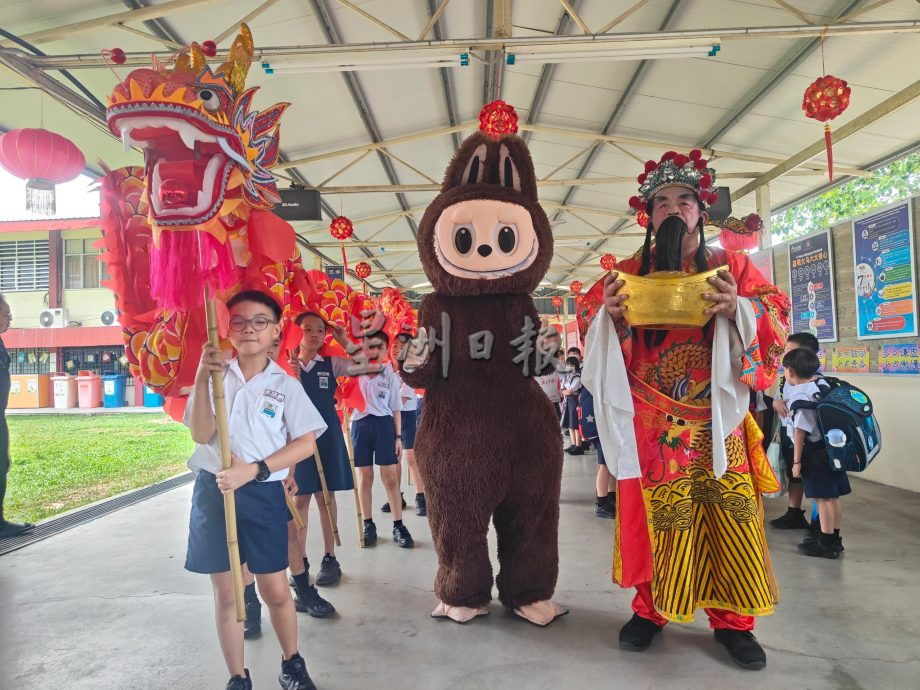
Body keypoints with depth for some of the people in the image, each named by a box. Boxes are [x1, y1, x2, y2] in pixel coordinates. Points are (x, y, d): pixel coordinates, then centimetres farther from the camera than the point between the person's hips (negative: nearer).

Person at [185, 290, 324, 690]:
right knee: (225, 592, 11)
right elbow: (201, 435, -8)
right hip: (213, 491, 2)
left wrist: (252, 471, -15)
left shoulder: (285, 384, -1)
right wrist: (202, 379, -18)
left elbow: (306, 443, -6)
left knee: (275, 589, 8)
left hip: (263, 494, -1)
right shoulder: (215, 376, 3)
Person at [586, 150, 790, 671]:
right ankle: (650, 609, 19)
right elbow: (613, 346, 5)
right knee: (660, 513, 1)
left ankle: (733, 619, 19)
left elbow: (777, 313, 2)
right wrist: (613, 315, -18)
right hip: (653, 422, -1)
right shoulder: (629, 272, 7)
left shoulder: (730, 265, 8)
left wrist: (736, 308, -18)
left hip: (717, 418, 1)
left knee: (731, 514, 2)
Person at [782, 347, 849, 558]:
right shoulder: (822, 384, 6)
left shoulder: (801, 395, -19)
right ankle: (834, 539, 27)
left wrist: (797, 461, -14)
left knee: (822, 497, 0)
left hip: (814, 451, -9)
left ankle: (826, 543, 9)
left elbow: (800, 431, -19)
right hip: (831, 446, 9)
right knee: (833, 495, 15)